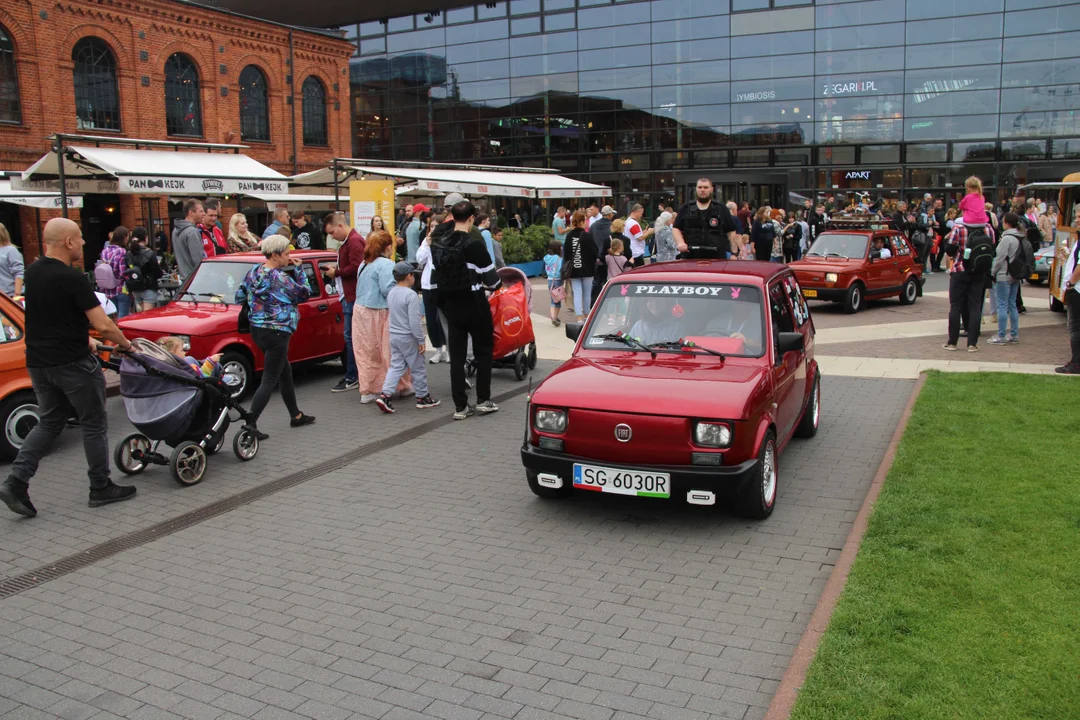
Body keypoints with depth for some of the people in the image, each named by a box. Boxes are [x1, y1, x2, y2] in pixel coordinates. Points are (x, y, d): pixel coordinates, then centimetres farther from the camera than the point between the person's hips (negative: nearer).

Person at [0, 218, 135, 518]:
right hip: (73, 363, -7)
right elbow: (103, 326, -21)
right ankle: (100, 488, 16)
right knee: (94, 424, 7)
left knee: (49, 423, 19)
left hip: (38, 362, 7)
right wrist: (125, 344, -5)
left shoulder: (32, 273, 5)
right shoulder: (72, 278, -19)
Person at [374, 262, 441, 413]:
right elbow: (414, 321, -21)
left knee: (396, 366, 10)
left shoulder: (391, 293, 7)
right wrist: (421, 340, -14)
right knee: (418, 368, 6)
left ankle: (385, 395, -3)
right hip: (408, 338, -7)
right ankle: (423, 397, 16)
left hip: (394, 336, 7)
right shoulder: (411, 295, -19)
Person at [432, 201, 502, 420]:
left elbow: (440, 272, 8)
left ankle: (460, 406, 10)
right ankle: (483, 400, 14)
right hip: (473, 304, -5)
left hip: (450, 304, 5)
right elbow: (492, 278, -13)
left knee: (456, 355, 8)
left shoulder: (438, 244, 0)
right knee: (483, 351, 11)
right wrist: (494, 285, 11)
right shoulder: (474, 245, -18)